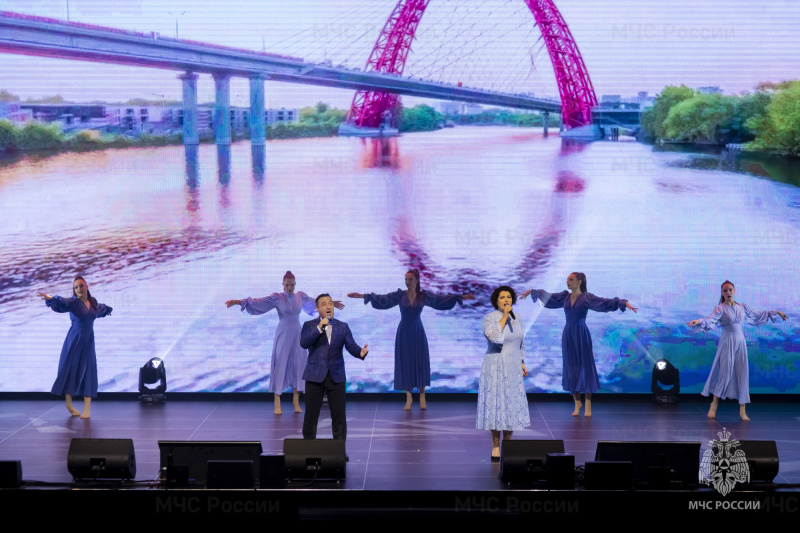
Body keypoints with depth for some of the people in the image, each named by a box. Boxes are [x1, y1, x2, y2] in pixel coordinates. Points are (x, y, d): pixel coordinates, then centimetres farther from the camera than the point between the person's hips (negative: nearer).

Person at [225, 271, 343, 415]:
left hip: (297, 334, 4)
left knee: (298, 365, 3)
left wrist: (332, 304, 32)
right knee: (280, 365, -3)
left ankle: (296, 401, 13)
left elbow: (316, 303, 21)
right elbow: (257, 302, -13)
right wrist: (238, 302, -23)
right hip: (283, 334, -3)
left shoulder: (301, 297, 4)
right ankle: (277, 403, 2)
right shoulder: (277, 298, -7)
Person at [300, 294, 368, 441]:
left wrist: (360, 352, -23)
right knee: (311, 416, 4)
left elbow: (351, 346, -2)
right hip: (315, 376, -1)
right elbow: (304, 343, -12)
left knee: (339, 416, 2)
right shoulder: (309, 325, 5)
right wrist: (319, 327, -17)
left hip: (336, 376, 1)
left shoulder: (343, 327, 9)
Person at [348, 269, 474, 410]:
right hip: (404, 333, 0)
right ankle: (408, 397, 11)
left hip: (418, 333, 1)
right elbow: (382, 299, -12)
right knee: (405, 364, 0)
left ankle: (422, 396, 15)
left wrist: (461, 297, -10)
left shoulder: (424, 296, 0)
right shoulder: (400, 295, -4)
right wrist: (362, 296, -23)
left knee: (420, 363, 1)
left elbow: (441, 299, -3)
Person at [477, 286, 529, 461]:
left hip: (512, 368, 5)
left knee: (512, 405, 7)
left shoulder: (516, 318, 9)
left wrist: (522, 362, 15)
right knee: (496, 404, -3)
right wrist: (504, 316, -21)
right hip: (495, 366, -5)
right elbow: (495, 337, -28)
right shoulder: (489, 318, -10)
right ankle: (495, 447, 5)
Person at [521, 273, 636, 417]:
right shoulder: (565, 296, 8)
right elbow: (547, 297, 22)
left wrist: (625, 303, -28)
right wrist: (531, 291, 32)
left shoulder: (587, 298, -6)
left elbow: (605, 302, -16)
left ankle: (588, 405, 6)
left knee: (585, 368, -2)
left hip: (581, 336, -4)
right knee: (571, 369, 6)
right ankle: (577, 402, 18)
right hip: (568, 335, 4)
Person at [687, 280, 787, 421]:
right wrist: (699, 321, -43)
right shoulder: (720, 309, -7)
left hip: (740, 342, 5)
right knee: (725, 373, -8)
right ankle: (713, 407, 1)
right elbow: (710, 320, -22)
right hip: (727, 342, -5)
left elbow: (757, 316, 22)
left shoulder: (742, 307, 9)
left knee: (742, 374, 3)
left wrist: (776, 312, 25)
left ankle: (742, 410, 7)